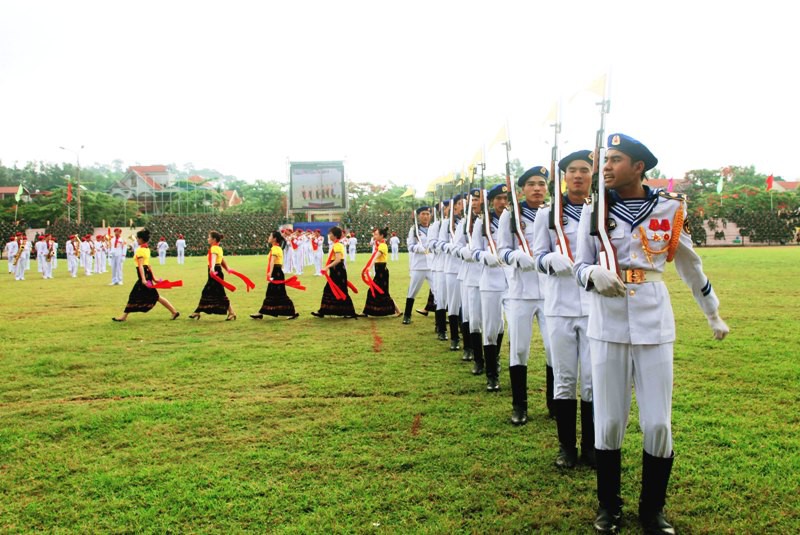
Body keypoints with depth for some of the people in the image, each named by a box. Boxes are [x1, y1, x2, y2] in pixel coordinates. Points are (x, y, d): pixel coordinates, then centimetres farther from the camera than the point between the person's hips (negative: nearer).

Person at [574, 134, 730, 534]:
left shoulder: (669, 208, 2)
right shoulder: (594, 210, 2)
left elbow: (689, 264, 12)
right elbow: (580, 264, 1)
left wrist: (713, 313, 20)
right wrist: (594, 274, -23)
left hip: (654, 323, 0)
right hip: (608, 323, 0)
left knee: (658, 424, 2)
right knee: (608, 422, 4)